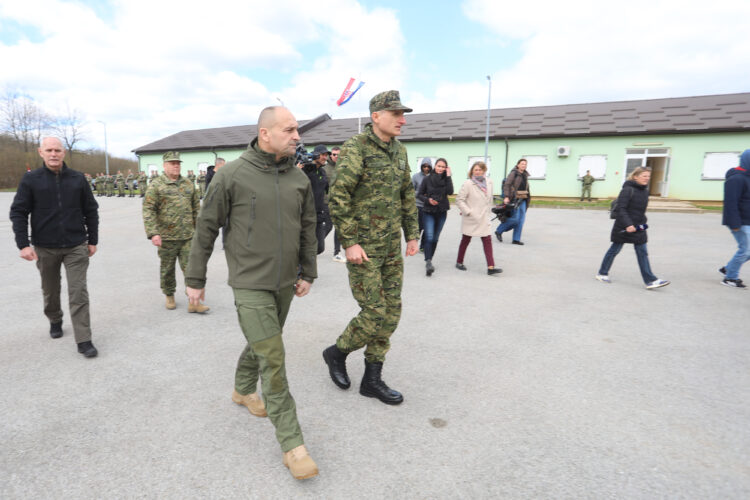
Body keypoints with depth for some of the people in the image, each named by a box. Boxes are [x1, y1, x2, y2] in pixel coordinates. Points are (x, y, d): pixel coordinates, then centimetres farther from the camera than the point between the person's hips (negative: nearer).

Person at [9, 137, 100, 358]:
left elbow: (91, 211, 6)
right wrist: (23, 244, -9)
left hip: (76, 247, -1)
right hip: (45, 248, 1)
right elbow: (18, 213, -1)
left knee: (78, 294, -4)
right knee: (50, 292, 17)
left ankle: (84, 341, -1)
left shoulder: (78, 179, 1)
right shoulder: (30, 179, -1)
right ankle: (55, 321, 44)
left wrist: (93, 240, 5)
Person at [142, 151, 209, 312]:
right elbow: (148, 210, -9)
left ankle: (193, 302, 3)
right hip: (167, 237, -3)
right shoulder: (156, 185, -3)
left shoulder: (188, 184, 11)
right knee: (167, 269, 11)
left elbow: (196, 207, 16)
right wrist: (153, 233, -17)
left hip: (188, 236, 3)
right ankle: (169, 296, 31)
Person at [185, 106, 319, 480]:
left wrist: (308, 273, 12)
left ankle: (243, 390, 50)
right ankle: (291, 443, 7)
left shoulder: (299, 179, 4)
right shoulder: (232, 175, -10)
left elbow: (308, 228, 12)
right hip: (250, 283, -5)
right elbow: (206, 228, -4)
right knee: (272, 358, -6)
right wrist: (195, 279, 1)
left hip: (285, 282, 5)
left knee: (262, 343, 21)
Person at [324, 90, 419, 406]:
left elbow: (407, 196, 18)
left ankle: (372, 379, 22)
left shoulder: (399, 151, 11)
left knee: (391, 313, 8)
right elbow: (338, 198, -17)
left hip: (391, 246, 8)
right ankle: (337, 353, 23)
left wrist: (412, 234, 13)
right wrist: (350, 243, -19)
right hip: (362, 246, -7)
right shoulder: (355, 148, -12)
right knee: (374, 315, -6)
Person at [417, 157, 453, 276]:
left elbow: (450, 192, -15)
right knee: (429, 237, -16)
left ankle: (429, 259, 24)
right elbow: (419, 195, 1)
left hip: (441, 212, 3)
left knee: (435, 238, 10)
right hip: (428, 212, -3)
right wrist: (428, 200, -16)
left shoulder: (446, 179, 2)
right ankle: (428, 262, -22)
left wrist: (448, 176, -15)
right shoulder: (427, 179, -3)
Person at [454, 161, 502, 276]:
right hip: (471, 219, -4)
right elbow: (459, 199, -13)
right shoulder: (468, 184, -11)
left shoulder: (489, 182, 4)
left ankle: (491, 267, -5)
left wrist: (487, 210, 14)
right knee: (466, 240, 10)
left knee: (487, 240, -4)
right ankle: (459, 262, 28)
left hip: (484, 219, 4)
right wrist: (468, 212, -17)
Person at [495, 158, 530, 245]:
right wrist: (506, 197, -24)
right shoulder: (513, 173, -7)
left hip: (523, 199, 7)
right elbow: (506, 185, -15)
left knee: (521, 219, 2)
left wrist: (527, 197, 16)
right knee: (515, 219, -10)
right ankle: (499, 231, 9)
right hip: (514, 199, -7)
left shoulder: (525, 175, 15)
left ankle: (516, 239, 8)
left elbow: (526, 188, 20)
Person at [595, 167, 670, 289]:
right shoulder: (628, 190, -15)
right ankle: (602, 273, 20)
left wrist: (643, 222, 13)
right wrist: (628, 224, -27)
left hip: (638, 227, 7)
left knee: (643, 253, 5)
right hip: (623, 228, -7)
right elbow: (620, 209, -21)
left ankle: (650, 280, 7)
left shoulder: (645, 191, 10)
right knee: (614, 250, 5)